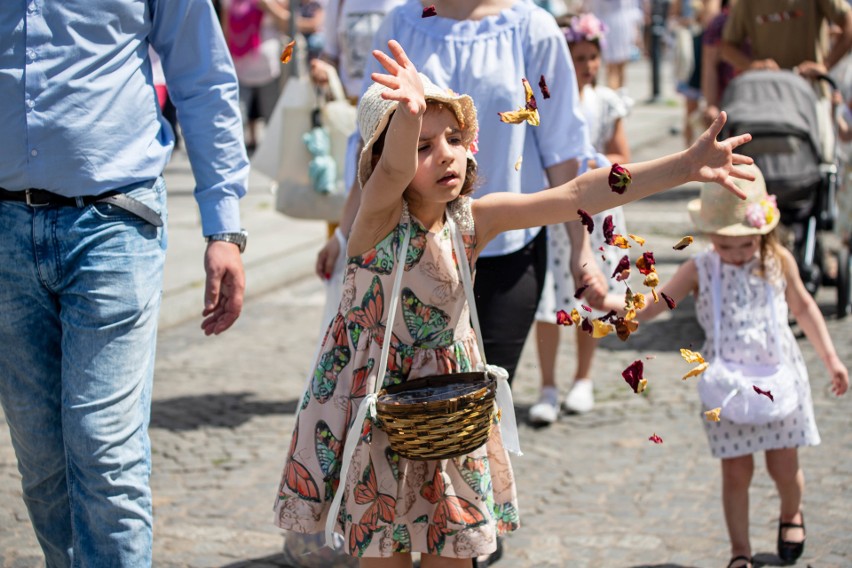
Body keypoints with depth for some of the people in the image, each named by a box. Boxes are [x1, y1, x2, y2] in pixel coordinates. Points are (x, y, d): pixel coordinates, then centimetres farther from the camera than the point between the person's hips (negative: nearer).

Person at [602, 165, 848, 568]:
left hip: (779, 380, 1)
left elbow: (803, 307, 12)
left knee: (784, 467, 9)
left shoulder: (779, 262, -3)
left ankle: (791, 515, 42)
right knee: (736, 472, 2)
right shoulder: (699, 271, -7)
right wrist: (605, 300, -25)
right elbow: (649, 308, -8)